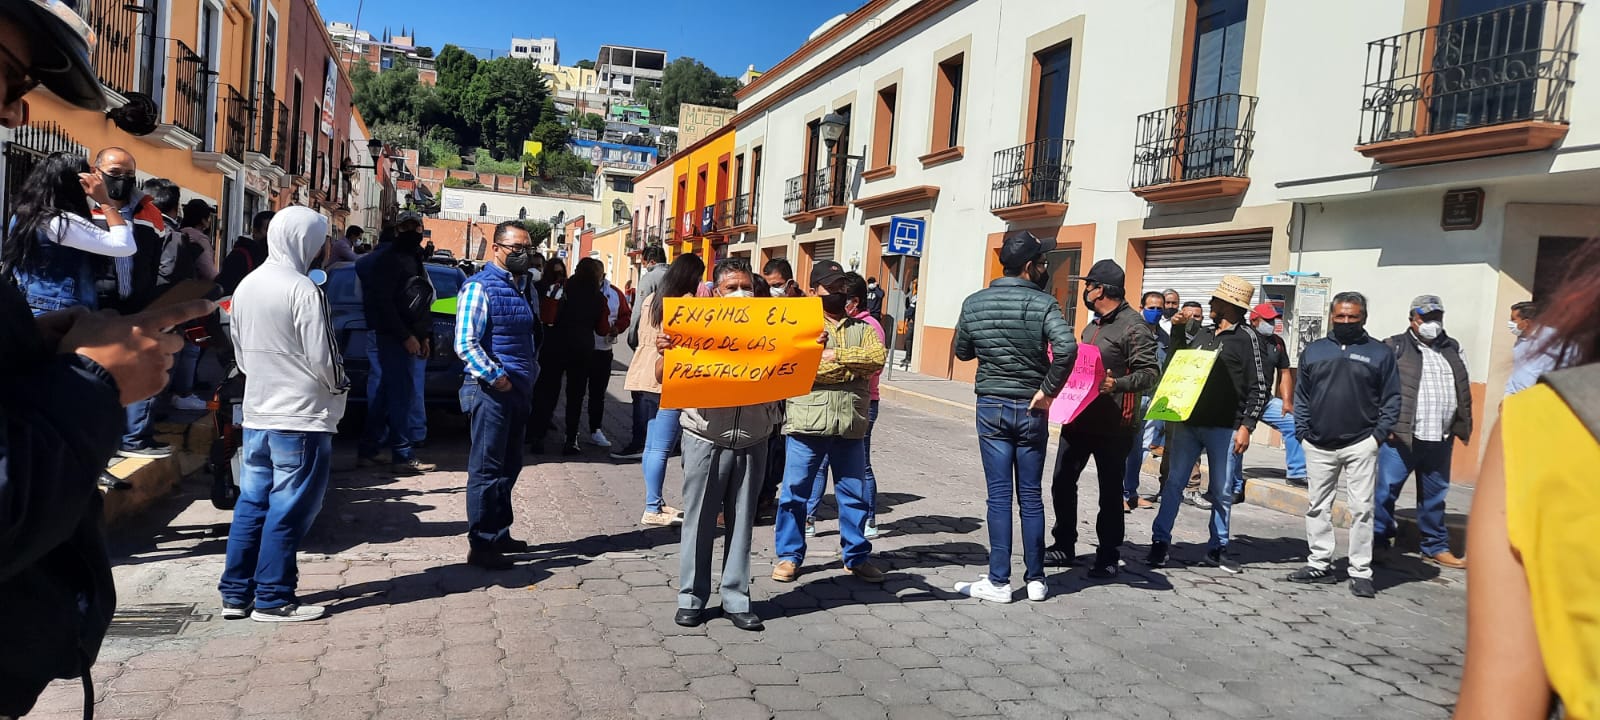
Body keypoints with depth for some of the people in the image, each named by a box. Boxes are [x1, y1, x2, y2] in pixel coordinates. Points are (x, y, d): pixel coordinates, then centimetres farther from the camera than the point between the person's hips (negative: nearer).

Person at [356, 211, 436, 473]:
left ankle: (367, 451, 20)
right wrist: (405, 336, -18)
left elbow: (422, 302, 22)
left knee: (388, 393, 12)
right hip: (393, 337, -9)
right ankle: (403, 456, -7)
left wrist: (424, 336, 14)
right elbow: (382, 302, -16)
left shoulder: (415, 259, 20)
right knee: (402, 393, -9)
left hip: (407, 338, 9)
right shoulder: (389, 259, -8)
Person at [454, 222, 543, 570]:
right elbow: (465, 342, -17)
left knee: (510, 465, 15)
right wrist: (495, 376, -19)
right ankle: (480, 545, 3)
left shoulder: (526, 286, 14)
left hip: (520, 389, 8)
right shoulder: (480, 287, -10)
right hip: (492, 390, -8)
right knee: (487, 468, -4)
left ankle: (499, 534, 26)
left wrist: (533, 369, 13)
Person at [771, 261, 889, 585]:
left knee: (854, 494, 11)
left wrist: (837, 356, -14)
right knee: (794, 492, 4)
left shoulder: (862, 328, 14)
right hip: (807, 423, -3)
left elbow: (878, 356, -6)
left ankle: (856, 556, 25)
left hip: (850, 425, 3)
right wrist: (854, 368, -10)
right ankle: (789, 555, 18)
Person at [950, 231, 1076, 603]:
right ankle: (1035, 580, 17)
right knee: (1031, 496, 9)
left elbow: (963, 352, 10)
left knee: (999, 496, 3)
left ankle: (999, 582, 5)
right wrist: (1048, 391, -14)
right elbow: (1067, 348, -24)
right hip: (1032, 410, -1)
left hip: (991, 407, 1)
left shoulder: (974, 303, -1)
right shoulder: (1043, 303, -10)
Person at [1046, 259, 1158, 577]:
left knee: (1110, 491, 4)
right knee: (1062, 481, 10)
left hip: (1113, 425, -8)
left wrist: (1117, 384, -32)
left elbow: (1150, 372, -19)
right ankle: (1064, 545, 25)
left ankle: (1108, 557, 16)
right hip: (1079, 417, 8)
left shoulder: (1133, 326, -12)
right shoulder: (1093, 325, 15)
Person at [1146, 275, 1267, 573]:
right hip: (1188, 422, 4)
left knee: (1222, 491, 7)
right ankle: (1160, 541, 8)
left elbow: (1258, 388, -6)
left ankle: (1217, 548, 18)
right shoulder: (1203, 333, 12)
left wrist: (1246, 426, -11)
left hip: (1223, 428, -4)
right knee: (1173, 483, 2)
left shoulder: (1247, 338, -4)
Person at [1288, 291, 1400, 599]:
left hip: (1360, 445, -3)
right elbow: (1301, 397, 12)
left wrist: (1379, 434, -7)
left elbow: (1391, 398, 2)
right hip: (1319, 446, 3)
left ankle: (1361, 573, 3)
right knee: (1317, 507, 9)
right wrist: (1303, 432, 3)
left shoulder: (1380, 353, 3)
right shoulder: (1313, 351, 10)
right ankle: (1320, 564, 18)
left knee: (1361, 509, -3)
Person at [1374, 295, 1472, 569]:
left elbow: (1464, 390, 20)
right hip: (1401, 435, -5)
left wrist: (1464, 426, 12)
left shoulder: (1453, 349, 16)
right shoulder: (1395, 348, -2)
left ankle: (1436, 547, 24)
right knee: (1386, 490, -3)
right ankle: (1378, 541, 8)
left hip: (1441, 439, 5)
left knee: (1435, 495, 13)